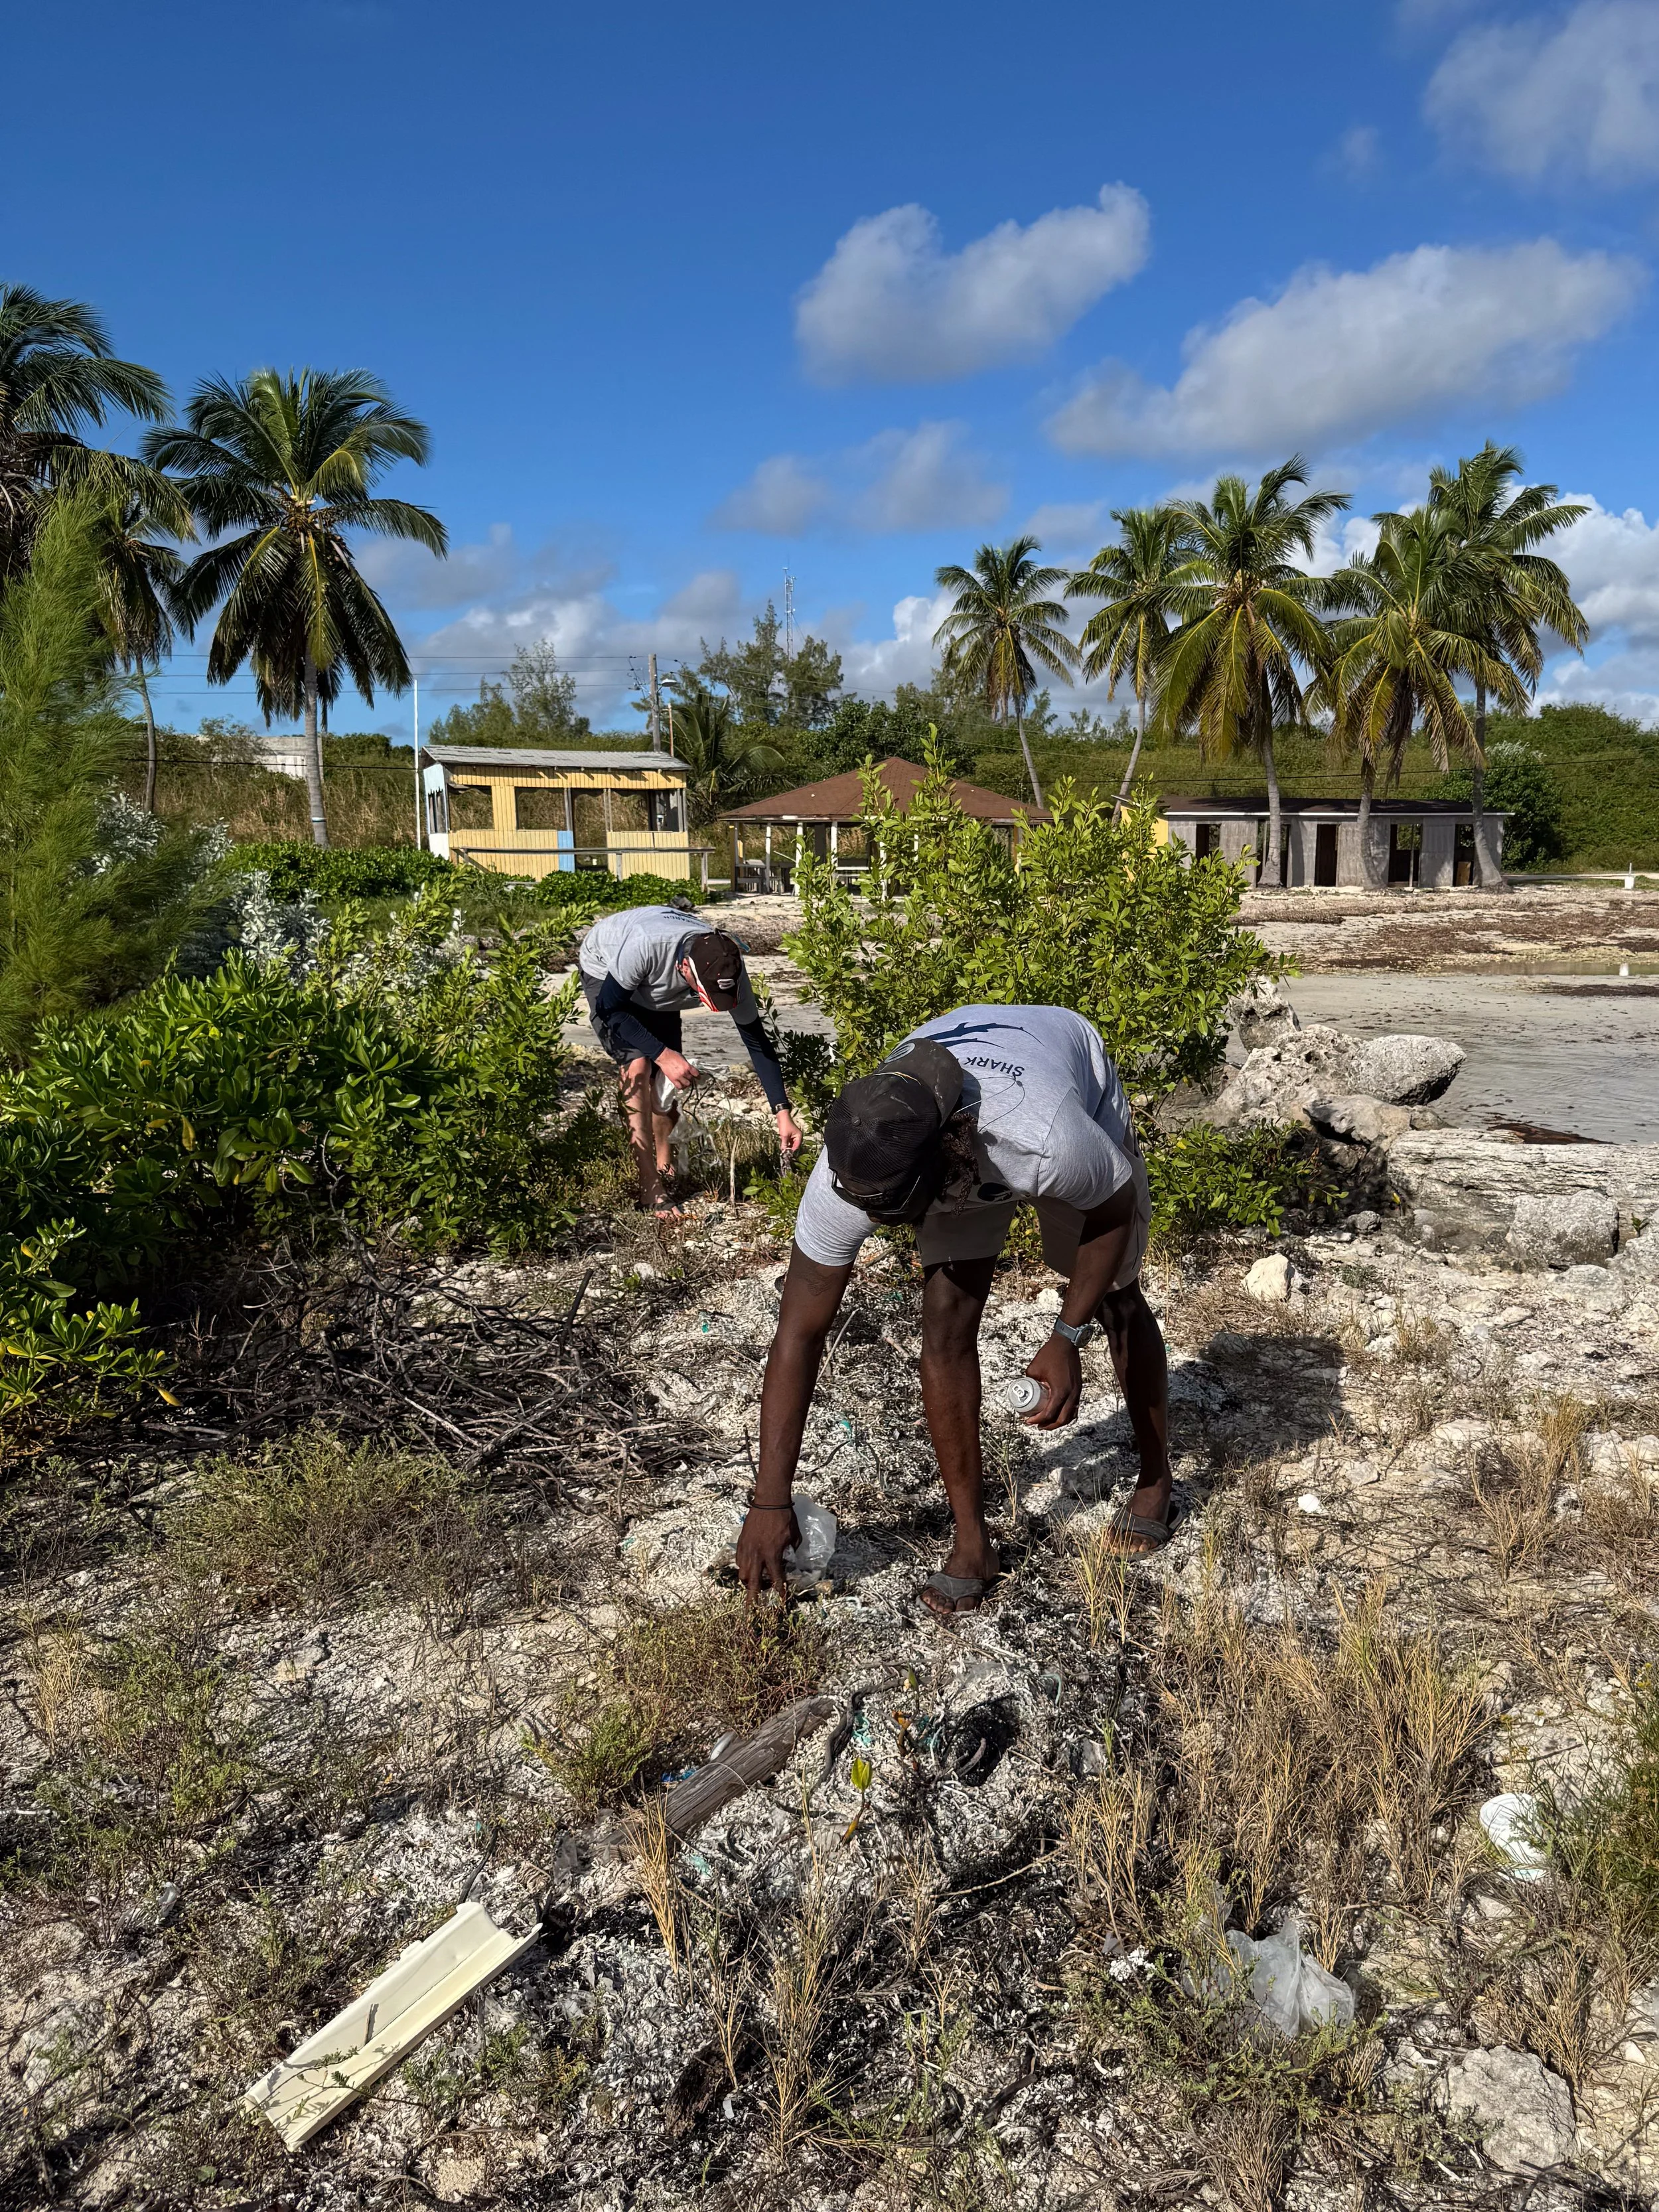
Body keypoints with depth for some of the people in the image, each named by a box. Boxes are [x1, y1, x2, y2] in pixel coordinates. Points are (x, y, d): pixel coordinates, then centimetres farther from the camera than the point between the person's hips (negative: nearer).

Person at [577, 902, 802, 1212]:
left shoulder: (728, 968, -31)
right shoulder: (645, 946, -45)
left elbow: (757, 1041, -20)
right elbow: (609, 1009, -29)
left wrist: (783, 1113, -23)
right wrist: (663, 1055, -35)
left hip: (656, 993, 4)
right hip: (604, 972, -4)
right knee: (638, 1069, -22)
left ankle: (664, 1170, 22)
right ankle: (650, 1189, -14)